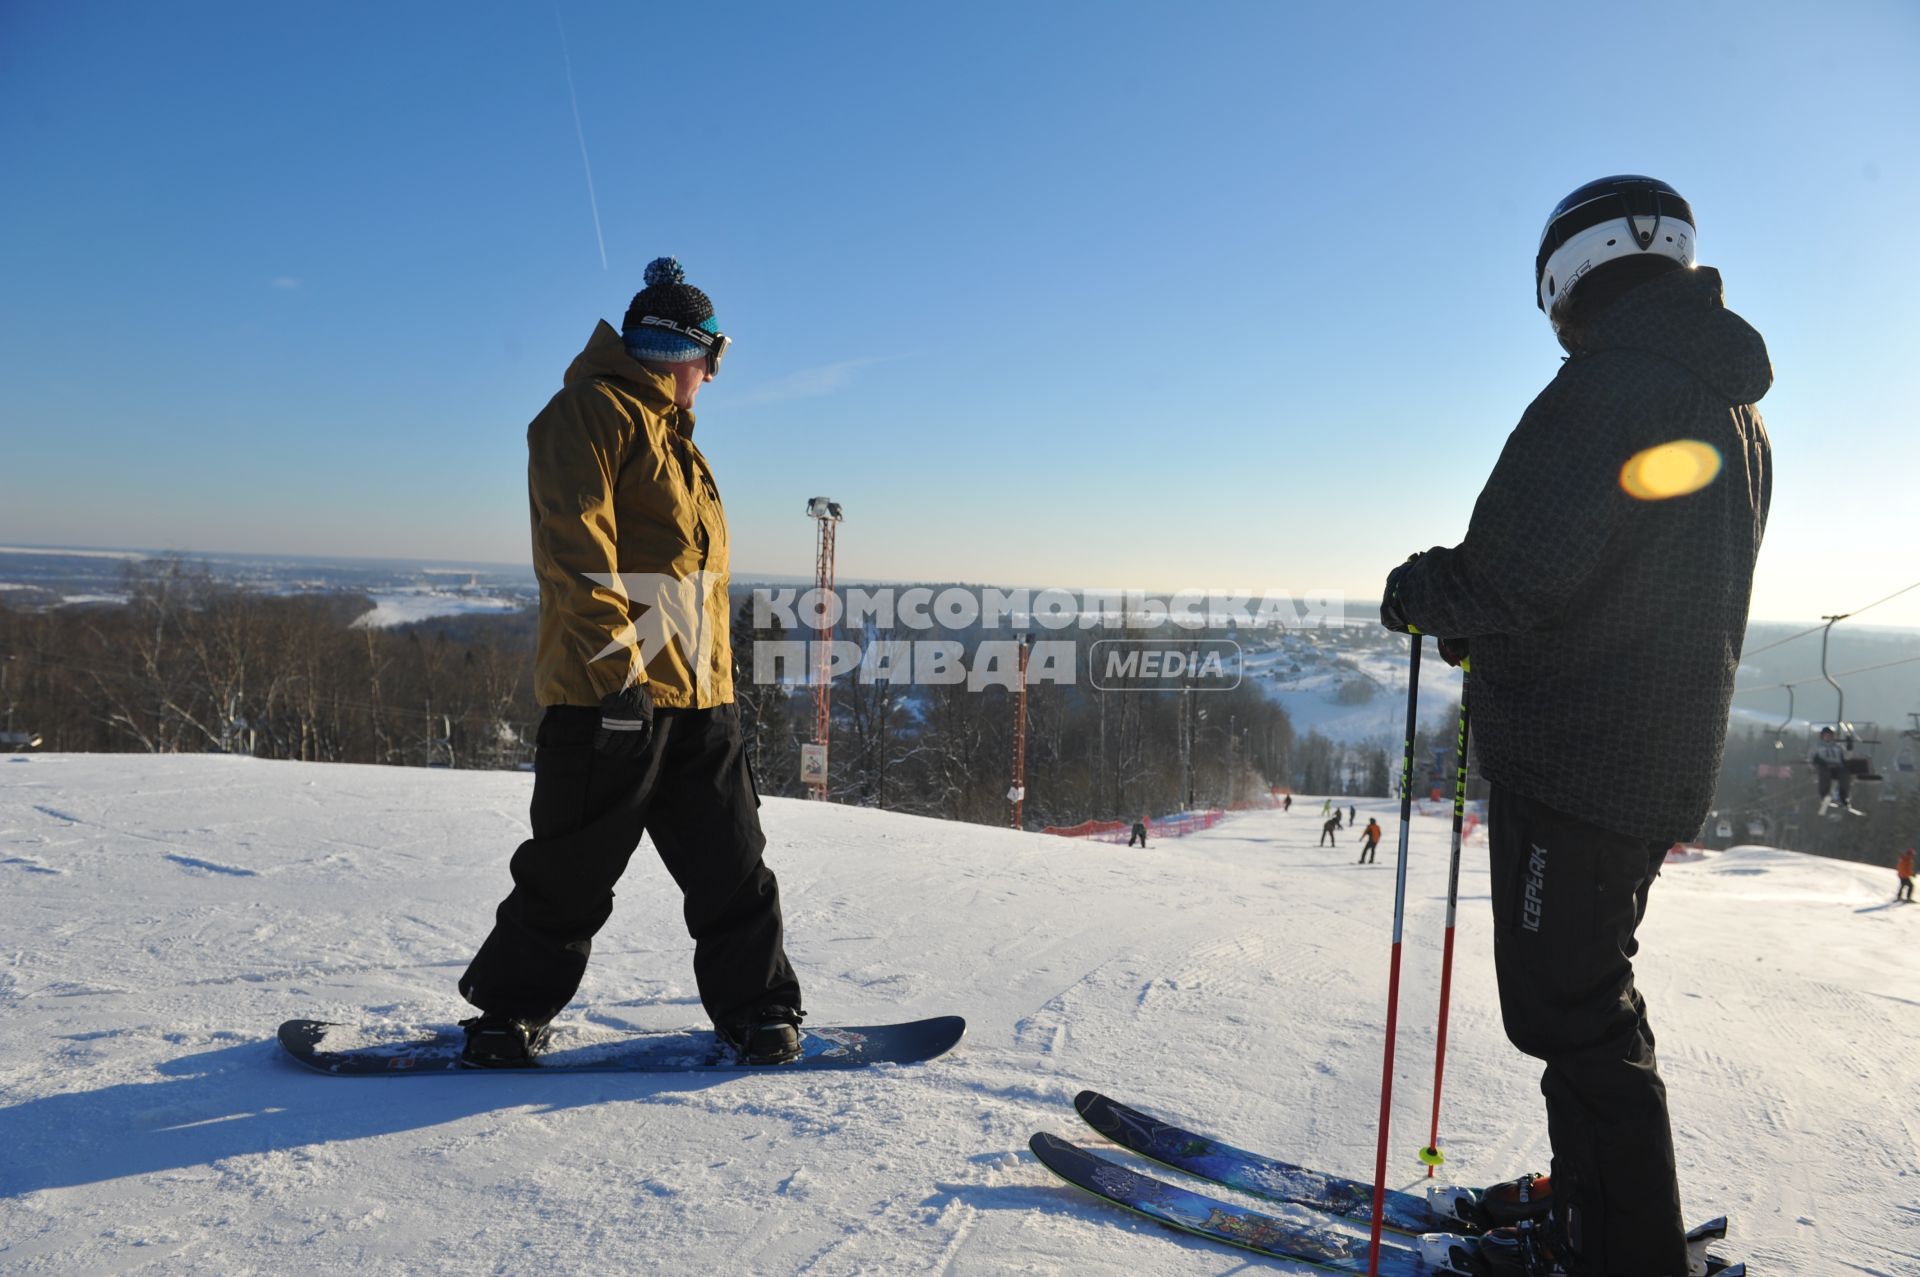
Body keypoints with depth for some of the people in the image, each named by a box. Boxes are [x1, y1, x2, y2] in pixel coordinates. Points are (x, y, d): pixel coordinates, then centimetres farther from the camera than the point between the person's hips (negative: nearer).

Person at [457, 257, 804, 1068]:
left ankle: (756, 1006, 20)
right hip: (610, 694, -8)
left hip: (700, 698, 8)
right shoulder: (591, 411, -3)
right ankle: (510, 1008, 21)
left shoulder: (673, 437, 25)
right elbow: (575, 540, -16)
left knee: (732, 867, 9)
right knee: (570, 874, 2)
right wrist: (616, 660, -23)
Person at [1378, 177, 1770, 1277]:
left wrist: (1423, 593, -3)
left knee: (1571, 1009, 1)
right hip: (1670, 764, 10)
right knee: (1592, 990, 20)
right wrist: (1483, 626, 20)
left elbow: (1518, 570, -22)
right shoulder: (1736, 412, 16)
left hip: (1574, 762, -10)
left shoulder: (1611, 382, -15)